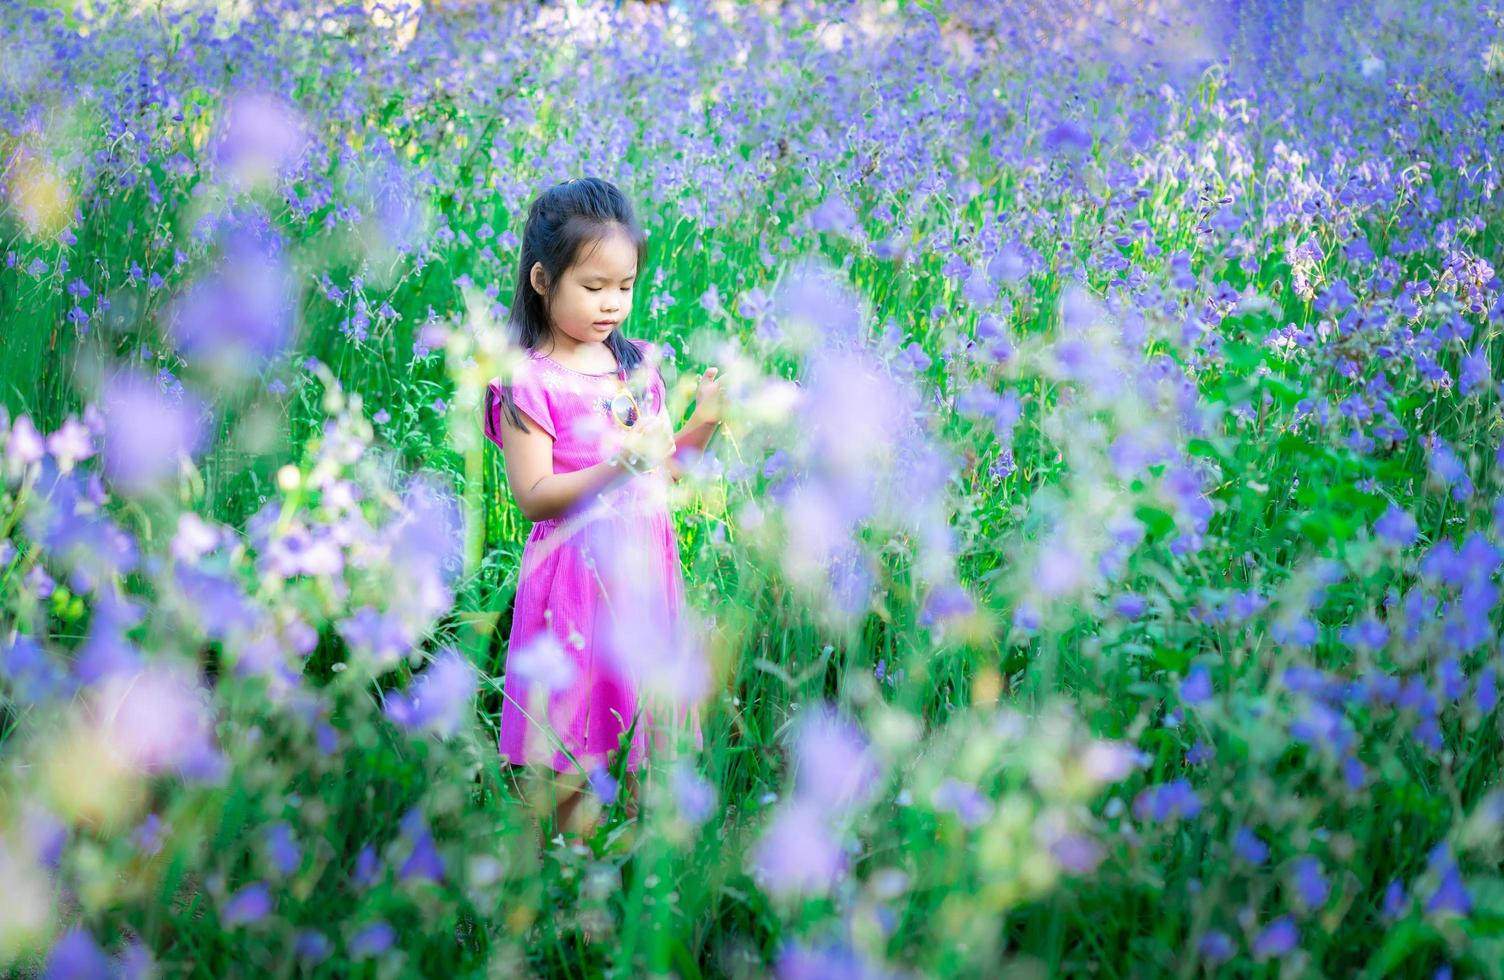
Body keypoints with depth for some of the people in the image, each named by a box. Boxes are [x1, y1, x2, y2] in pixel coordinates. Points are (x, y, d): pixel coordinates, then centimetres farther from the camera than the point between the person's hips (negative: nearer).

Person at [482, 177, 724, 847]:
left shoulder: (638, 365, 9)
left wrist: (704, 422, -2)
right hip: (576, 571, -6)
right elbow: (532, 496, -14)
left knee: (649, 737, 11)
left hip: (645, 567, 6)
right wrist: (617, 466, -25)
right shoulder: (529, 381, -10)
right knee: (571, 768, -1)